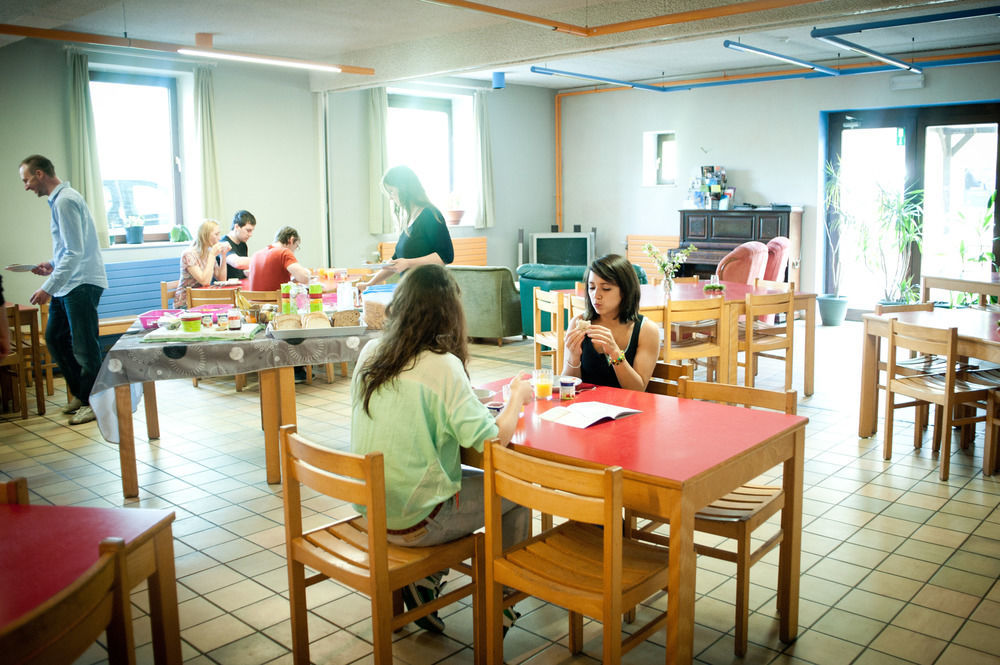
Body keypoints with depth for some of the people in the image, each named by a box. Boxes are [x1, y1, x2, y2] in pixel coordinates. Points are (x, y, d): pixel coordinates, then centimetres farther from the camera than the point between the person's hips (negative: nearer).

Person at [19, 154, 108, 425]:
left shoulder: (65, 201, -16)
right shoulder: (61, 198, 16)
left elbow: (75, 252, -22)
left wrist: (48, 288, -22)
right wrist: (52, 264, 12)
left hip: (81, 284, -11)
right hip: (68, 284, 11)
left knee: (85, 347, -3)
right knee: (55, 338, 15)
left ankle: (92, 402, 8)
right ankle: (80, 394, 25)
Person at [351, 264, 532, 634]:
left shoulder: (370, 353, -1)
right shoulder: (441, 365, -21)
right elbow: (491, 441, -24)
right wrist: (518, 396, -7)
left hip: (371, 508, 7)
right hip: (413, 521, -7)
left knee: (471, 476, 28)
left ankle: (423, 581, 23)